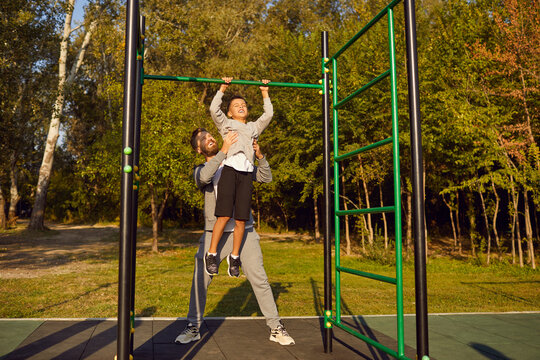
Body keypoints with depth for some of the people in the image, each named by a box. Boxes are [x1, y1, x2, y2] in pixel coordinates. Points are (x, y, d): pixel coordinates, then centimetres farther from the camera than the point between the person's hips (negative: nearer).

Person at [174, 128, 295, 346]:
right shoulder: (200, 170, 9)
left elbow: (266, 178, 8)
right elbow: (204, 178, -17)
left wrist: (259, 156, -9)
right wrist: (224, 151, -22)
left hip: (243, 230, 0)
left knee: (258, 278, -2)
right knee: (200, 279, -2)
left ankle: (276, 328, 9)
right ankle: (193, 327, 17)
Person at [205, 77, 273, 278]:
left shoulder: (254, 127, 30)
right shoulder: (226, 124, 21)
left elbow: (268, 114, 26)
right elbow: (214, 109, 8)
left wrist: (265, 93, 29)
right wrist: (223, 88, 11)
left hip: (246, 173, 3)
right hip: (230, 169, -3)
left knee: (241, 218, -2)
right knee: (224, 216, -12)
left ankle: (234, 257, 11)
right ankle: (211, 254, 1)